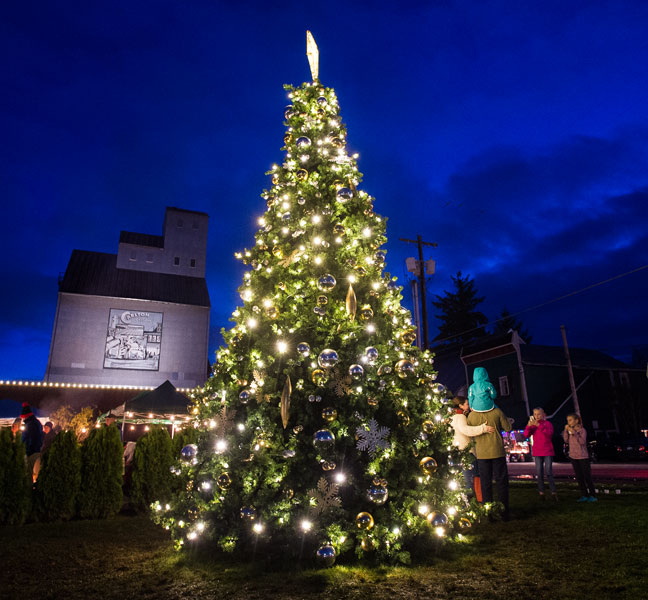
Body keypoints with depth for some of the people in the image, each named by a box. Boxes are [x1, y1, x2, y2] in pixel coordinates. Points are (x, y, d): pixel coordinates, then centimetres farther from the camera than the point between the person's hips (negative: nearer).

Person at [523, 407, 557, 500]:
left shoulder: (547, 423, -2)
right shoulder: (532, 425, 6)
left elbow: (549, 433, -20)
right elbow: (525, 435, -4)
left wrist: (539, 425, -29)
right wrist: (528, 426, -22)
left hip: (547, 452, -3)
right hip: (537, 452, 3)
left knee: (549, 472, -6)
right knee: (539, 473, 3)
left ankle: (553, 492, 0)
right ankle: (541, 493, 7)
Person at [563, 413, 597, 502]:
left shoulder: (582, 430, -11)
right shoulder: (570, 430, 5)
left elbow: (582, 441, -23)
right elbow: (566, 441, 0)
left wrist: (574, 432, -27)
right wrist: (566, 430, -7)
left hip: (583, 457, -6)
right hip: (573, 456, 6)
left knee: (587, 476, 0)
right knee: (579, 477, 10)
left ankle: (592, 495, 11)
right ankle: (584, 495, 18)